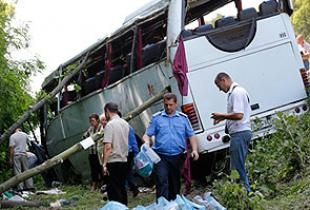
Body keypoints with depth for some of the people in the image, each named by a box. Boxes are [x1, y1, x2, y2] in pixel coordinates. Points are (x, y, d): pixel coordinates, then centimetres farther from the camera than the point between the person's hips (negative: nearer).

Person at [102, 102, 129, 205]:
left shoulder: (110, 124, -13)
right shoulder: (125, 123, 9)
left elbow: (108, 146, -18)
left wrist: (104, 163, -16)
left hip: (113, 162, -7)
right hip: (124, 161, 7)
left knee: (113, 190, -3)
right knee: (122, 188, 14)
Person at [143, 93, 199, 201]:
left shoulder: (183, 118, 9)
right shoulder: (156, 118, 4)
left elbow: (191, 135, 9)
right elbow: (147, 134, 2)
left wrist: (194, 150, -4)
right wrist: (147, 143, -19)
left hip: (177, 156, 3)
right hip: (161, 156, -2)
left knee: (175, 183, 13)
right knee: (162, 182, -14)